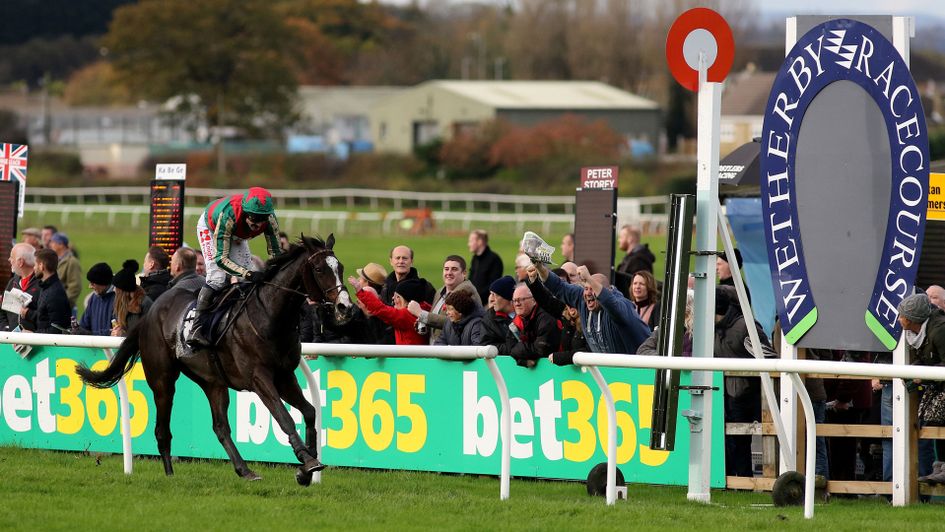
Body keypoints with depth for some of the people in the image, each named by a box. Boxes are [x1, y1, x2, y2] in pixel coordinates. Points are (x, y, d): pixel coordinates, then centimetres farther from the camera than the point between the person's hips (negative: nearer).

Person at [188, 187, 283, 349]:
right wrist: (248, 274, -56)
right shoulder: (227, 216, -47)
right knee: (216, 277, -20)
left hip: (236, 236, 6)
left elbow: (275, 253, -24)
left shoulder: (270, 219, -34)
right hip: (210, 227, -6)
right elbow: (221, 258, -45)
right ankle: (195, 330, -23)